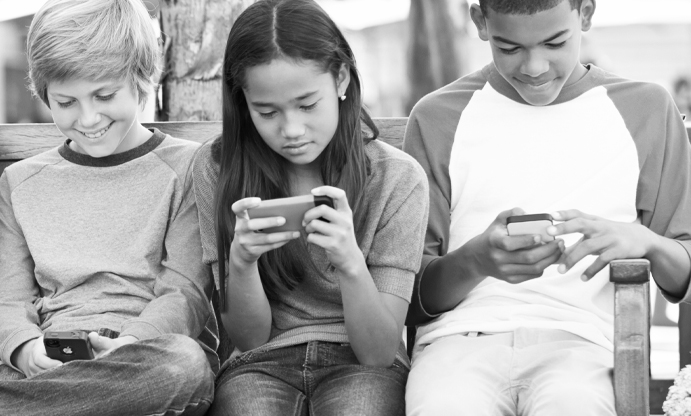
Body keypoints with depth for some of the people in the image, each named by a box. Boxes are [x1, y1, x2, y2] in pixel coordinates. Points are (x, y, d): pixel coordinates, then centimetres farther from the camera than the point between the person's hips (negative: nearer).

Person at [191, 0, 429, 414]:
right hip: (262, 364, 1)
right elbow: (249, 337, 0)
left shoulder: (398, 178, -6)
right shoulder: (217, 169, -3)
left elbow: (378, 351, -8)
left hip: (360, 366, -1)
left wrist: (351, 263, -27)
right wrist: (241, 262, -21)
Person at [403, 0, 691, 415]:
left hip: (580, 340, 0)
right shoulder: (438, 117, 11)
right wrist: (476, 260, -14)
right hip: (461, 335, 1)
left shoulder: (647, 111, 13)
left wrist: (645, 241, -10)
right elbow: (415, 296, 8)